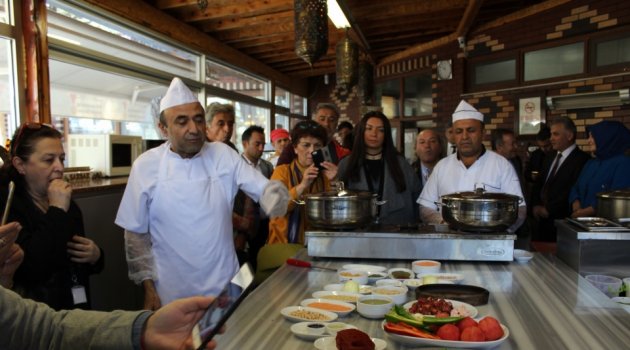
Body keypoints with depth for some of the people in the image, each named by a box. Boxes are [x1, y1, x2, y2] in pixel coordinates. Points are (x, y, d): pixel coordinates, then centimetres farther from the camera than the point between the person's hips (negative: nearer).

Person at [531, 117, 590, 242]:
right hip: (541, 219, 7)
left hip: (562, 222, -7)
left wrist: (548, 210, -13)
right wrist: (536, 206, 1)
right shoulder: (550, 158, 17)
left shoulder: (582, 159, -11)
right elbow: (538, 184, 18)